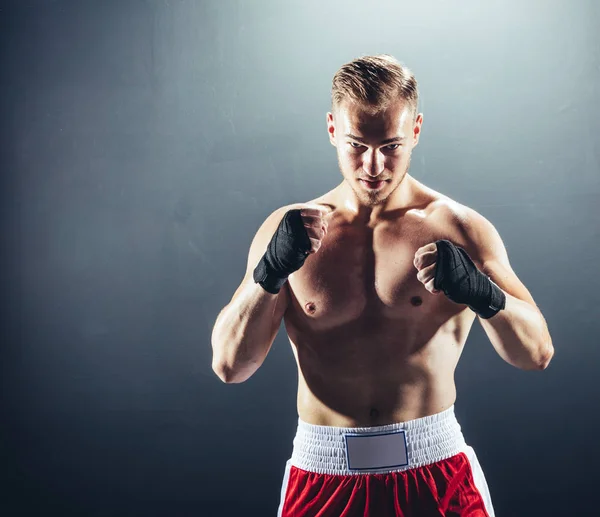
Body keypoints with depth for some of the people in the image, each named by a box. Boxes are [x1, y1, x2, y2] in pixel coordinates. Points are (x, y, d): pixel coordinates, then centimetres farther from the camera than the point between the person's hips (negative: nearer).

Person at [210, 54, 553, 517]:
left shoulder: (459, 229, -4)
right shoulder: (287, 231, 0)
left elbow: (537, 354, -8)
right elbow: (229, 365, -6)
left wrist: (479, 292, -26)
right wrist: (270, 271, -20)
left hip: (435, 471, -1)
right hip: (323, 474, 1)